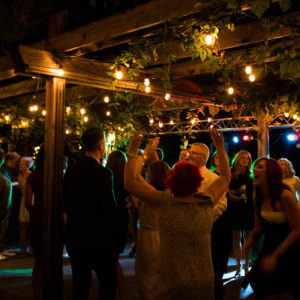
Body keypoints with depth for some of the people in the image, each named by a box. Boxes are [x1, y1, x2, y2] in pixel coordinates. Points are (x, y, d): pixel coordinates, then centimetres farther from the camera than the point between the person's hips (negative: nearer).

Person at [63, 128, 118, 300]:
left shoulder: (71, 171, 3)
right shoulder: (103, 173, -17)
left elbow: (67, 205, 9)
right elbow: (111, 210, -17)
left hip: (74, 237, 6)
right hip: (98, 239, -6)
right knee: (109, 285, 9)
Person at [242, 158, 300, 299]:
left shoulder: (285, 195, -21)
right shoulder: (257, 197, -1)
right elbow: (258, 228, 7)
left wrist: (275, 256, -20)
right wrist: (248, 244, -12)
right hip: (269, 247, 5)